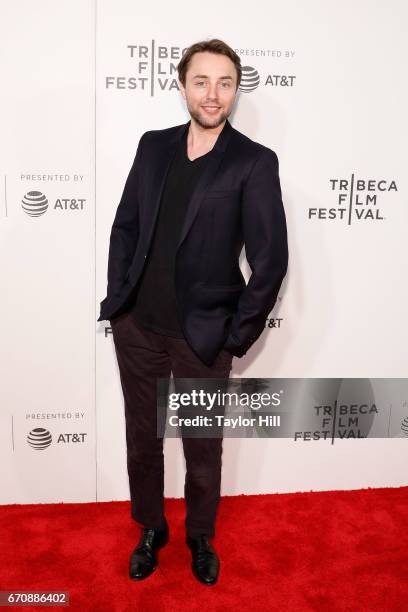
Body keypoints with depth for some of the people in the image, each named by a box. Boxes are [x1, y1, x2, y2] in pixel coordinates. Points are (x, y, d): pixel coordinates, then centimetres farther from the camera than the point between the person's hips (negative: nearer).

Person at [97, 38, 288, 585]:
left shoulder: (255, 162, -7)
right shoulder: (153, 146, 6)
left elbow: (271, 258, -9)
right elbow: (125, 226, 10)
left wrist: (238, 335, -8)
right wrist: (116, 298, 4)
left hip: (202, 337, -3)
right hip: (137, 327, 4)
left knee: (203, 449, 15)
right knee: (142, 439, 18)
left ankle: (201, 538, 40)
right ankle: (150, 531, 42)